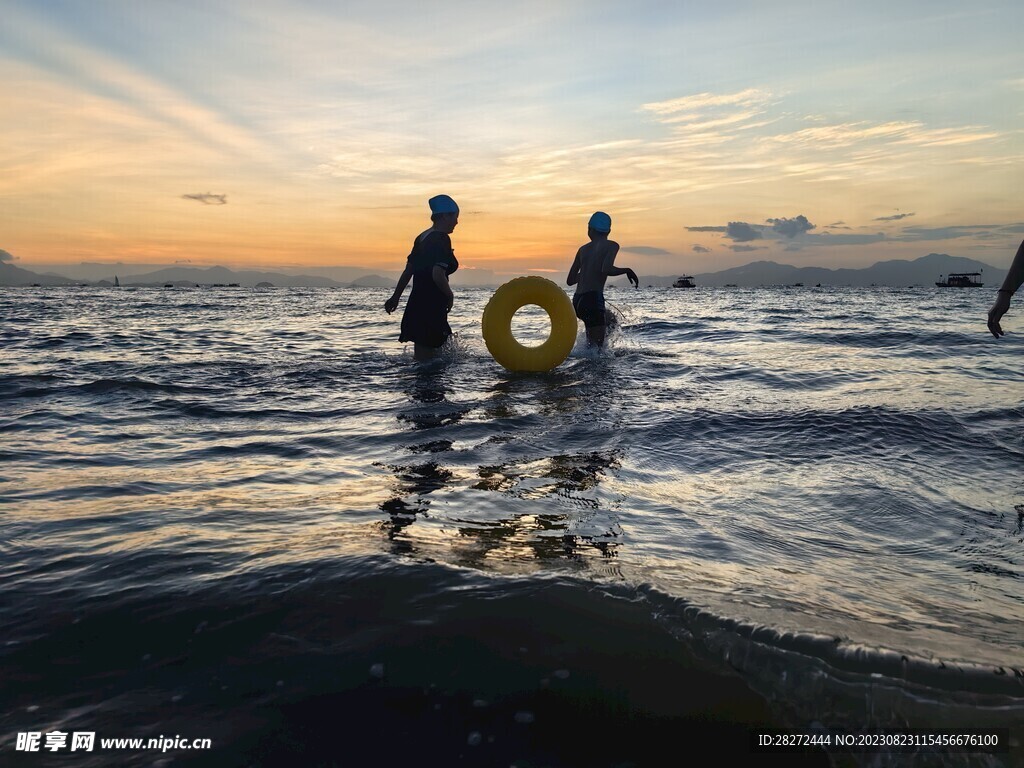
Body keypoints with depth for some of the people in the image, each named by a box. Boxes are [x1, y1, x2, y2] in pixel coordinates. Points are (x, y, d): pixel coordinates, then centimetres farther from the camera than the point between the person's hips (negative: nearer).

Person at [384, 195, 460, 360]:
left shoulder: (422, 237, 13)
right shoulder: (442, 239, -14)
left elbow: (408, 271, 18)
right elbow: (438, 275, -25)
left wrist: (396, 297, 25)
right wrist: (450, 296, -9)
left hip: (416, 306, 9)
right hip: (431, 308, -9)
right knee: (424, 359, -3)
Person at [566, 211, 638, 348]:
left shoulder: (583, 249, 15)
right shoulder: (611, 245, -1)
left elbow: (570, 280, 18)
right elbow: (606, 270, -19)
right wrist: (627, 270, -3)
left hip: (577, 301, 7)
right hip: (593, 299, -7)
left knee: (608, 319, 32)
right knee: (597, 346, -4)